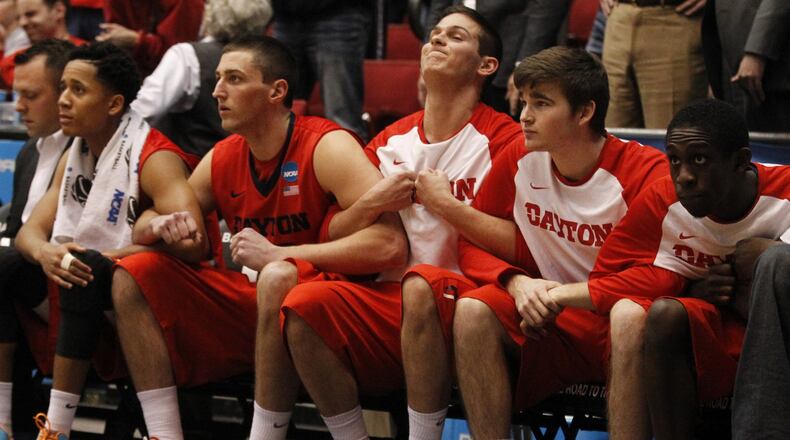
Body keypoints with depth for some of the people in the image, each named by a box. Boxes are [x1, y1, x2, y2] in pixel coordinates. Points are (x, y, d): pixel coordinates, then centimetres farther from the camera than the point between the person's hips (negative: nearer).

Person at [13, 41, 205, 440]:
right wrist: (45, 252, -21)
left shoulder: (155, 159, -17)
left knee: (87, 273, -32)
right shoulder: (73, 157, 8)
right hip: (89, 288, 8)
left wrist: (103, 257, -23)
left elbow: (191, 242, -30)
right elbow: (30, 231, 5)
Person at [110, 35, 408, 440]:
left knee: (279, 276, -37)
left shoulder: (326, 147, -14)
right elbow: (147, 224, 20)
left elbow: (390, 245, -27)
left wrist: (278, 255, -27)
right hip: (248, 308, 7)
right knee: (135, 275, -3)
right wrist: (163, 227, -7)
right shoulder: (221, 160, 6)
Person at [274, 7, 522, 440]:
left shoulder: (502, 138, 0)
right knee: (305, 303, -22)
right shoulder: (389, 142, 16)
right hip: (389, 303, 5)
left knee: (423, 281, -37)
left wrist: (446, 204, -9)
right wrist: (372, 203, -2)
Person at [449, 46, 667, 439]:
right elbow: (471, 245, 7)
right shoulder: (518, 160, 3)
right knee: (473, 310, -23)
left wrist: (566, 296, -17)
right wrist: (516, 283, -14)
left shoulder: (645, 170, -12)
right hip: (546, 326, 4)